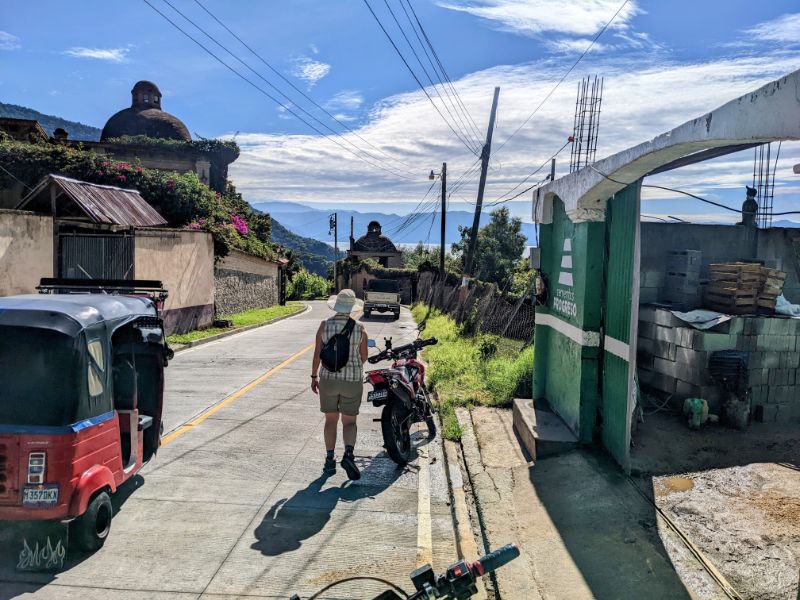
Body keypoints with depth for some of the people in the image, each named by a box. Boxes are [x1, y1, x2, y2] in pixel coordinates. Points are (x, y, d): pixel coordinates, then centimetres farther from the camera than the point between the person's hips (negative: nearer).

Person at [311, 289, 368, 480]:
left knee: (331, 420, 15)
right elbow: (364, 357, 1)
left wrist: (314, 377, 7)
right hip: (352, 380, -1)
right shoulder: (359, 328, -7)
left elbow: (317, 354, -5)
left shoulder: (324, 325, -6)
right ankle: (348, 454, -15)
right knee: (349, 422, 9)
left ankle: (330, 460, 17)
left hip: (328, 378, 1)